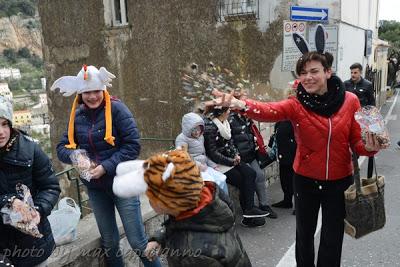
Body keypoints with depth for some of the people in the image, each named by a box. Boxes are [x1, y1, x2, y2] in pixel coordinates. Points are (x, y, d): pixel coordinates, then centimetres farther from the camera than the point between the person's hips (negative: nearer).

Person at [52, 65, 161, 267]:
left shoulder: (116, 108, -13)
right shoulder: (78, 115, 2)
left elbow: (133, 145, -16)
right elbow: (62, 148, 5)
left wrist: (107, 167, -23)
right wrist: (74, 155, -17)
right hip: (95, 187, 5)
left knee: (137, 242, 1)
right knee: (109, 243, 18)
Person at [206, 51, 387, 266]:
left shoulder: (350, 100, -8)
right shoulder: (296, 104, -12)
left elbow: (357, 141, -1)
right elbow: (269, 110, -33)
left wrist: (369, 147, -25)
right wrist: (239, 104, -53)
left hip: (339, 181, 0)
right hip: (306, 180, 0)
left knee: (332, 238, 14)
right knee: (304, 234, 18)